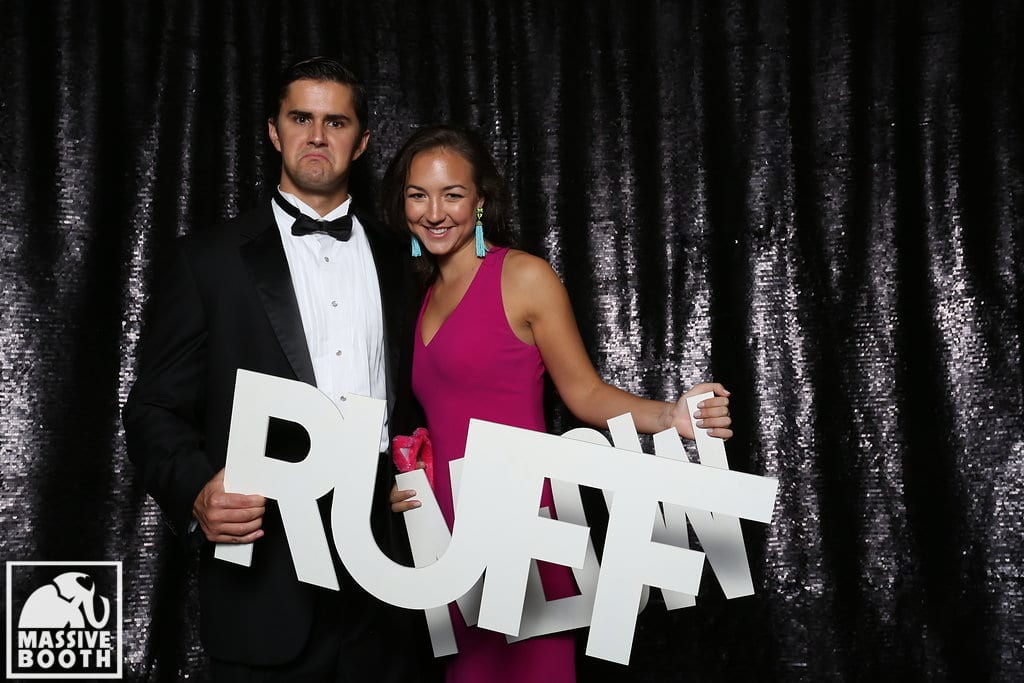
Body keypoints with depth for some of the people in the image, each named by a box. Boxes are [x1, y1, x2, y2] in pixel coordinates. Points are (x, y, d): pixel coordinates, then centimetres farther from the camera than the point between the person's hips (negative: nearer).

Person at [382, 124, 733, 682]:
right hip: (445, 526, 6)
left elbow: (583, 391, -4)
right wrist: (399, 481, 1)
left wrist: (669, 417, -20)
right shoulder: (421, 293, 12)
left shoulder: (524, 276, -6)